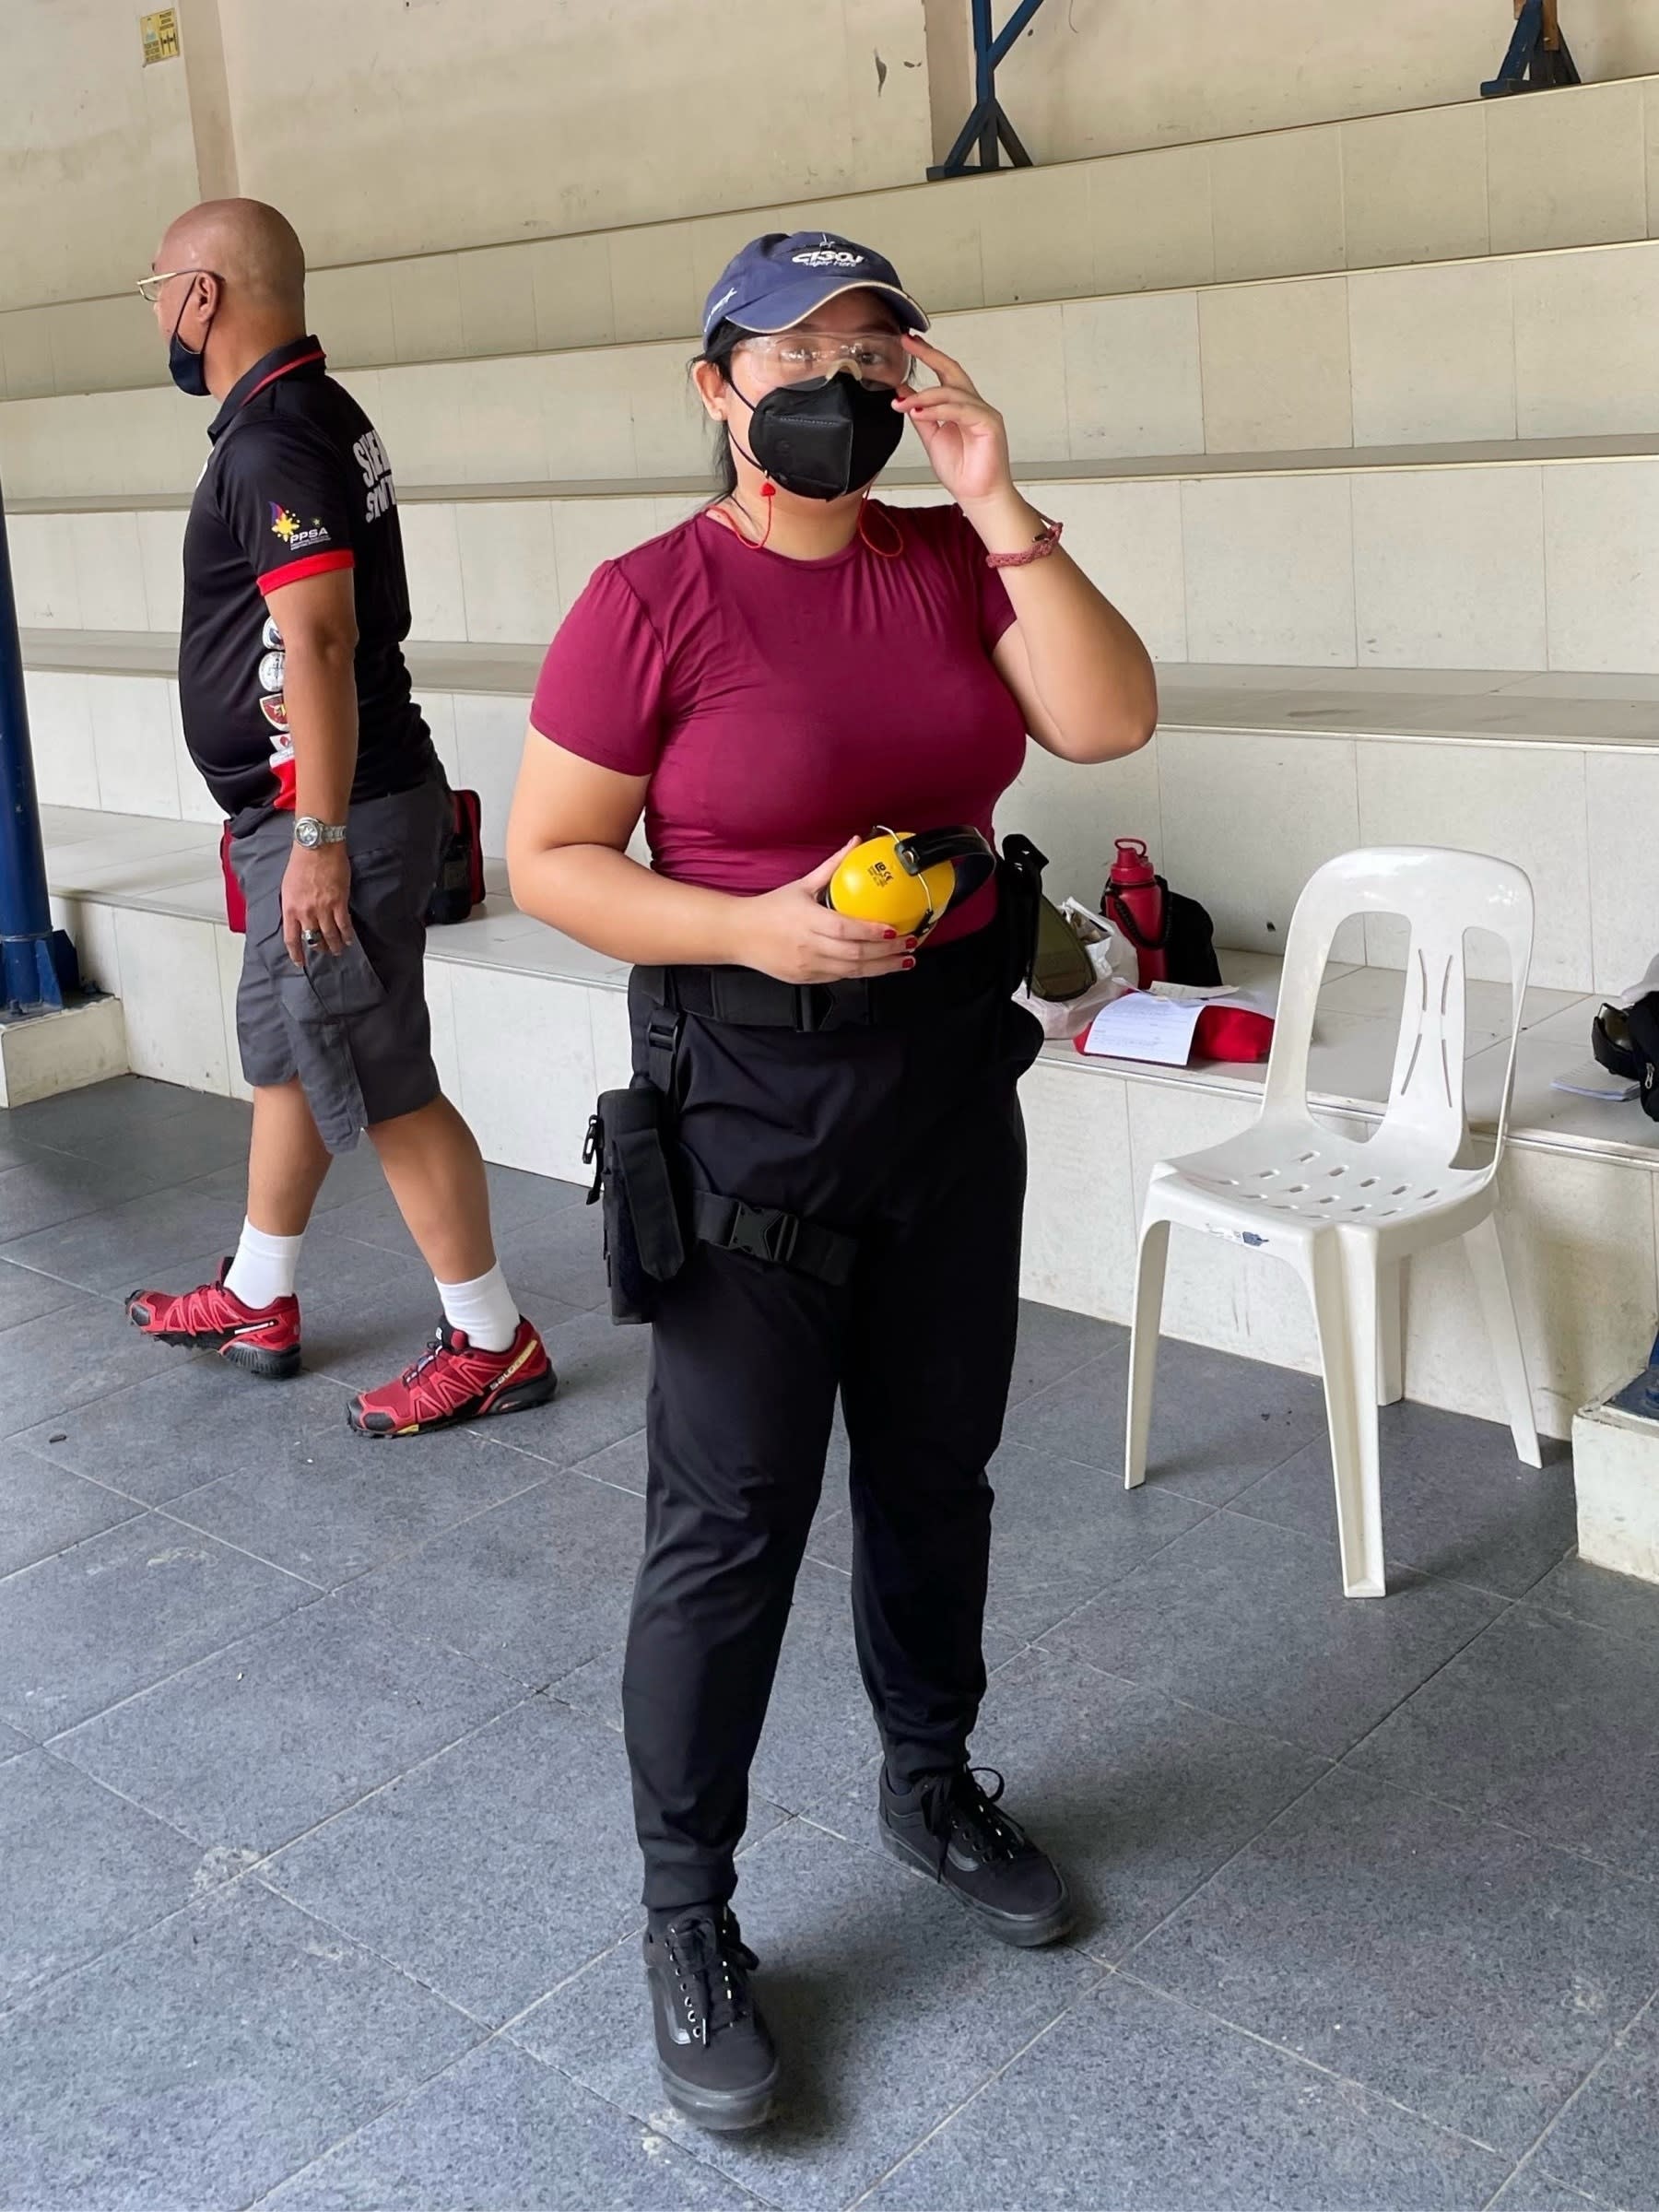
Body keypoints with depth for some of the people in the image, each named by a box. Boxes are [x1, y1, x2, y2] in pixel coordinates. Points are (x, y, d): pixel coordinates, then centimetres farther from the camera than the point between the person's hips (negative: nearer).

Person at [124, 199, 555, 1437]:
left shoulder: (274, 441, -17)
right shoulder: (314, 413, 15)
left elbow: (319, 642, -25)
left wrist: (319, 838, -24)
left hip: (333, 813, -10)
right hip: (315, 805, 10)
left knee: (378, 1087, -3)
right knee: (287, 1053, 19)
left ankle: (494, 1345, 7)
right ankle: (257, 1304, 34)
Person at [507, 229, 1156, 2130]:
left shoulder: (952, 564, 3)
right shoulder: (651, 602, -12)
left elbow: (1110, 719, -10)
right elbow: (548, 860, -10)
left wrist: (999, 504, -15)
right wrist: (754, 930, -22)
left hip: (949, 1068, 6)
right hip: (749, 1096, -5)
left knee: (936, 1467, 18)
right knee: (730, 1514, 0)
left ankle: (931, 1782, 42)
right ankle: (685, 1916, 18)